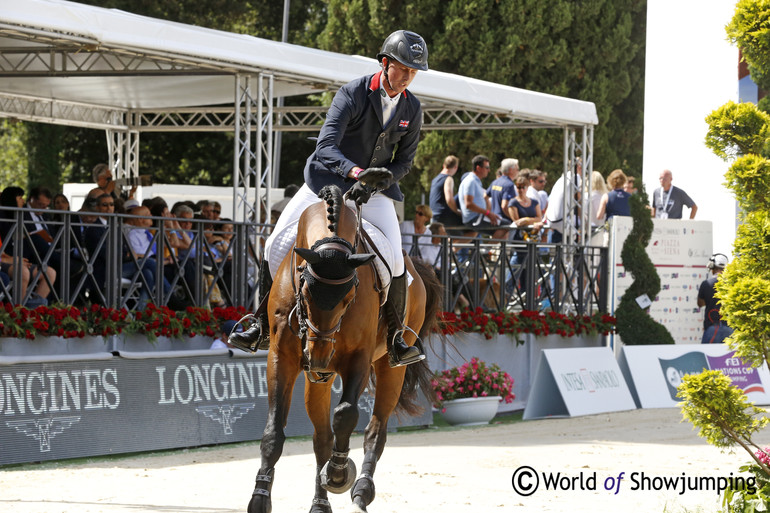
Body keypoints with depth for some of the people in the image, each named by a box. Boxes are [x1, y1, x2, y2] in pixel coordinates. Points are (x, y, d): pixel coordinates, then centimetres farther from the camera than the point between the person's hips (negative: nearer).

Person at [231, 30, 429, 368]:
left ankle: (395, 343, -6)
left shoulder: (412, 109, -4)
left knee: (394, 261, -18)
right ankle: (264, 329, 10)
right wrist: (356, 171, -45)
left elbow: (404, 162, 3)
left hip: (375, 190, 2)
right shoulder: (352, 94, -18)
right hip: (327, 182, -2)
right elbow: (326, 146, -27)